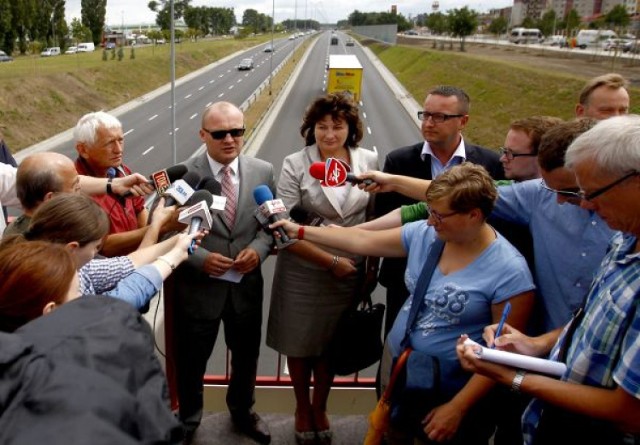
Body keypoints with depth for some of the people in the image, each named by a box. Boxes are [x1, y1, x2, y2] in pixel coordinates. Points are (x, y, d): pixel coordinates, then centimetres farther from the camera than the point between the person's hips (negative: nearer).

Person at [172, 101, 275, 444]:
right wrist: (200, 258, -21)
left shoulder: (263, 172, -4)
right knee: (191, 361, 18)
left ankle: (242, 412, 53)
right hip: (198, 286, -2)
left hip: (247, 284, 3)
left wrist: (258, 248, -16)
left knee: (246, 357, 23)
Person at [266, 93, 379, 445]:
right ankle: (302, 409, 44)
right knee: (300, 344, 17)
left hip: (350, 274, 2)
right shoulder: (295, 165, -13)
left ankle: (319, 409, 45)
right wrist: (331, 261, -18)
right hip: (303, 273, -2)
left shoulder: (368, 161, -4)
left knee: (331, 346, 19)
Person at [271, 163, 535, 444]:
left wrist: (457, 408, -19)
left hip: (449, 393, -5)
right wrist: (300, 231, 3)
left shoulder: (509, 272, -24)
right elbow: (362, 240, 1)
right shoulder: (424, 233, -9)